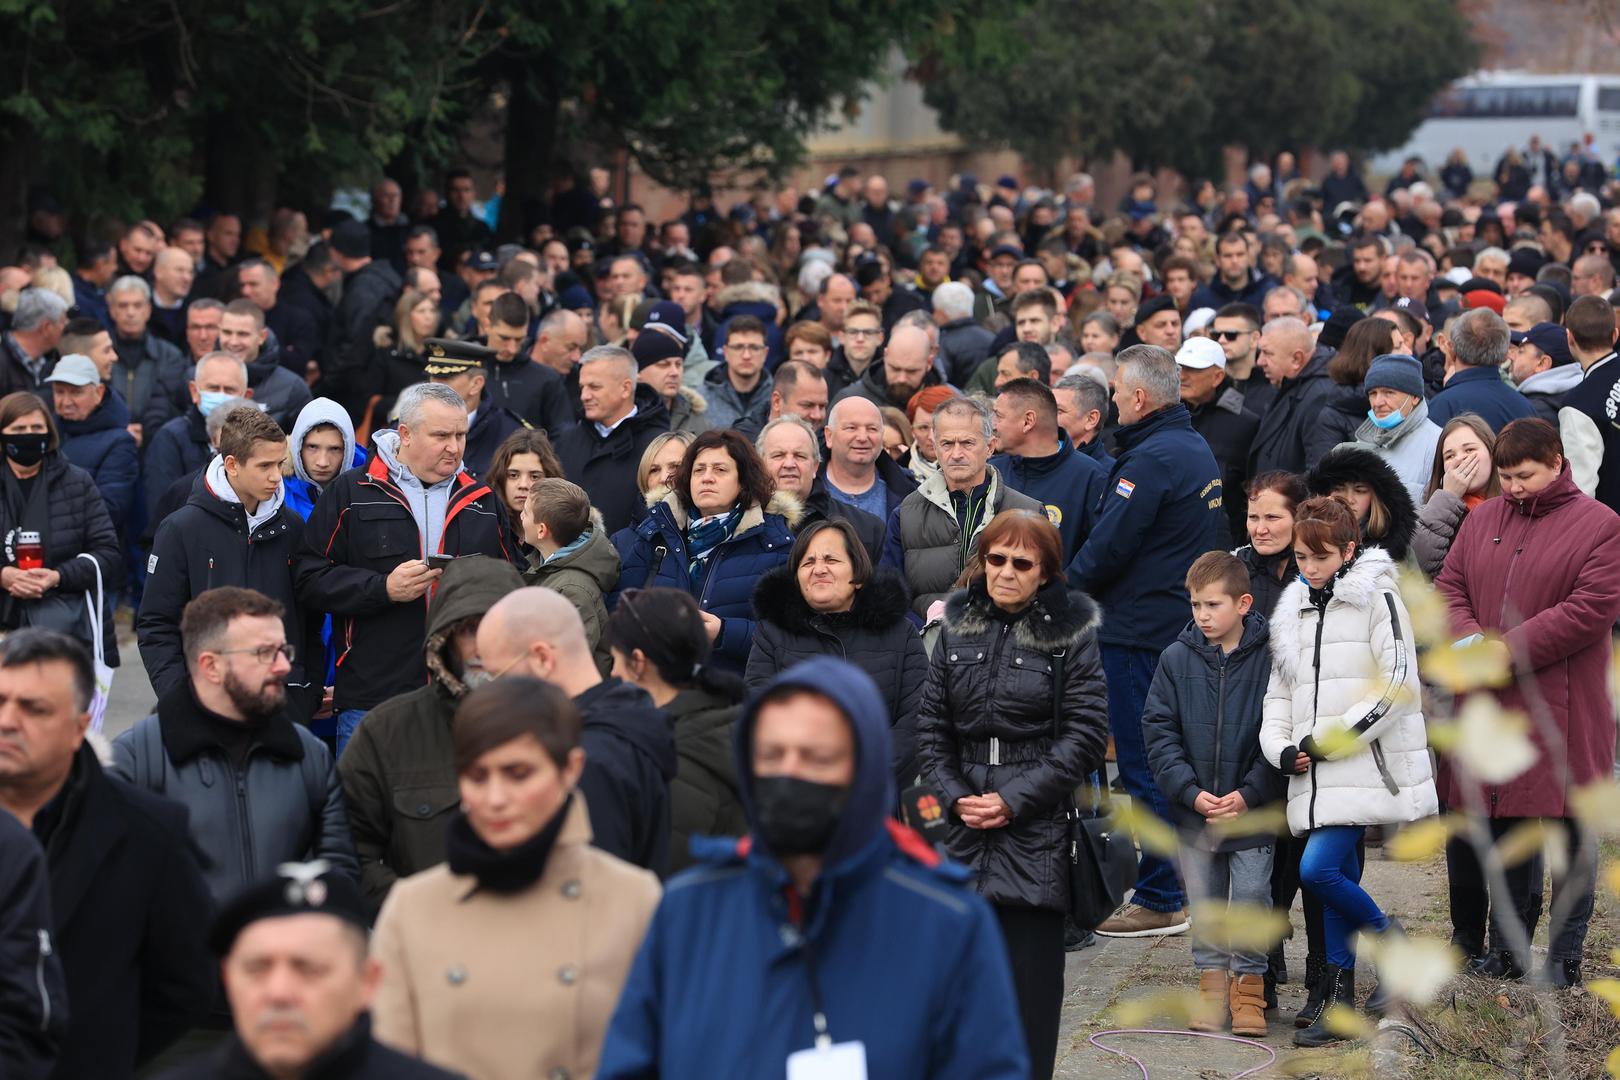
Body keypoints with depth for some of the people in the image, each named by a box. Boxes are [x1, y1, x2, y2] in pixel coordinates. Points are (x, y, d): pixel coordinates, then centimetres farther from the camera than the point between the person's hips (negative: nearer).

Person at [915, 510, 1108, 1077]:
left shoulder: (1070, 633, -2)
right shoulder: (958, 629, 10)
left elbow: (1085, 733, -5)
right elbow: (931, 726, 12)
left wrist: (1016, 799, -11)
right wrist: (954, 796, -3)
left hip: (1038, 826, -4)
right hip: (966, 824, 4)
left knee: (1029, 965, -4)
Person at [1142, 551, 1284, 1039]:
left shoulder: (1269, 657, -8)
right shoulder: (1177, 659, -1)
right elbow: (1159, 731, 0)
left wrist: (1249, 793, -12)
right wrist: (1192, 792, -10)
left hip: (1255, 810, -3)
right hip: (1194, 812, 3)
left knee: (1250, 902, -2)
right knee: (1205, 904, 11)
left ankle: (1249, 985, 12)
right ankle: (1212, 979, 24)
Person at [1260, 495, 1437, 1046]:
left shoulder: (1377, 599, -5)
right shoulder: (1294, 611, 16)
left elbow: (1395, 686, -12)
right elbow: (1279, 692, 20)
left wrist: (1326, 740, -13)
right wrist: (1282, 748, 1)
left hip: (1367, 767, -6)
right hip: (1315, 774, 6)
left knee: (1317, 869, -18)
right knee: (1338, 877, 7)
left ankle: (1391, 940, 6)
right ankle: (1338, 1004, 11)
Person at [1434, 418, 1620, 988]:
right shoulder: (1482, 519, 13)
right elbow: (1449, 587, 11)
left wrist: (1510, 649, -16)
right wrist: (1471, 640, -11)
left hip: (1561, 710, -5)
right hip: (1486, 702, 5)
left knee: (1569, 830, -1)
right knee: (1498, 824, 10)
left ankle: (1565, 961, 7)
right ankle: (1506, 951, 21)